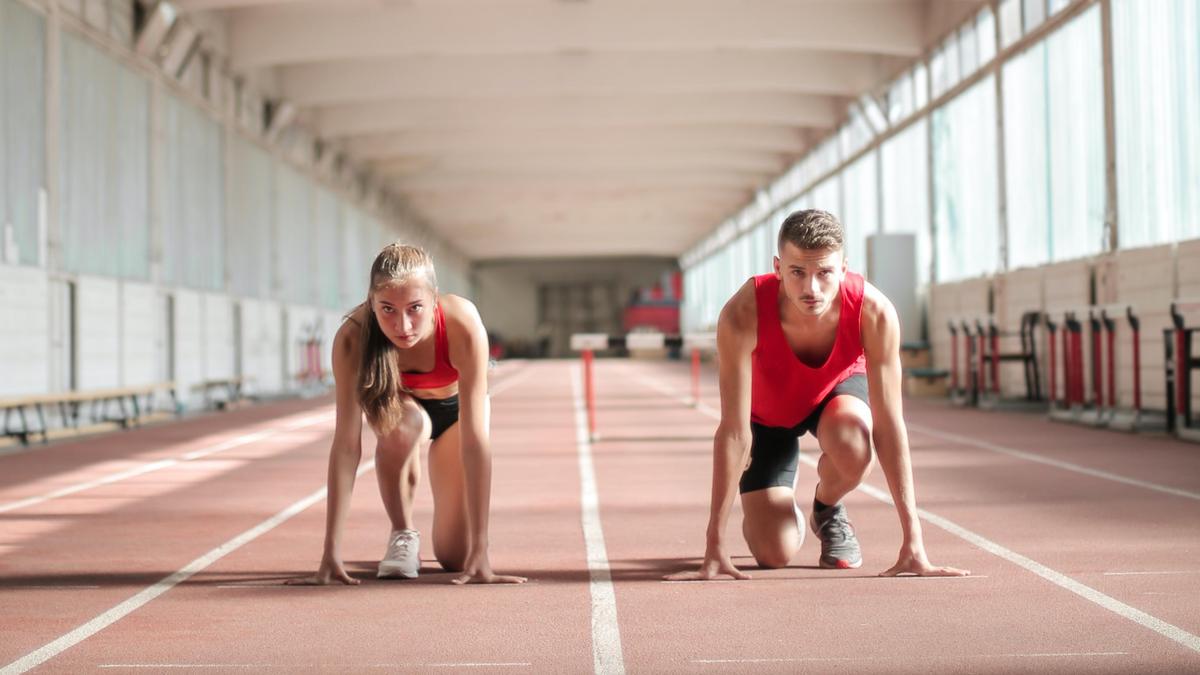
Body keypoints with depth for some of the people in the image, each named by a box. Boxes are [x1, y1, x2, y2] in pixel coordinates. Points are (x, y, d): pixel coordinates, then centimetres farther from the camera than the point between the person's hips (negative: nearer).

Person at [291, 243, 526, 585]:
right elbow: (346, 442, -37)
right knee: (399, 422, -37)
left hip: (453, 406, 0)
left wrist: (480, 551, -44)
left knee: (454, 556, -8)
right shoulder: (352, 338, -37)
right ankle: (403, 534, -12)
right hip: (403, 402, 0)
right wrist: (331, 553, -42)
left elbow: (474, 440, -41)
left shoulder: (463, 325, -40)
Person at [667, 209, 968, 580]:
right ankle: (788, 513, 26)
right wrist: (715, 546, -36)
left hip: (839, 388, 1)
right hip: (767, 412, -1)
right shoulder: (742, 315, -39)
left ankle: (828, 509, 1)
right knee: (774, 553, -13)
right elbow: (733, 432, -36)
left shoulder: (874, 312, -36)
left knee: (853, 450, -36)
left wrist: (913, 541, -33)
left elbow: (889, 426, -31)